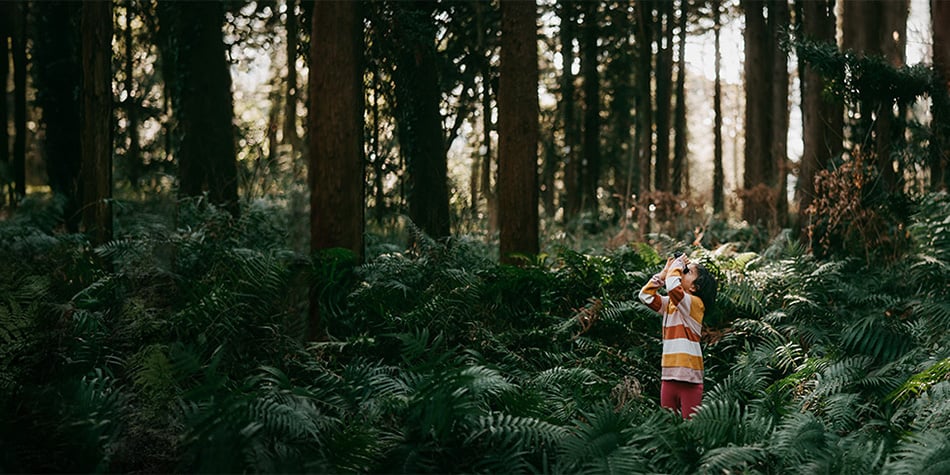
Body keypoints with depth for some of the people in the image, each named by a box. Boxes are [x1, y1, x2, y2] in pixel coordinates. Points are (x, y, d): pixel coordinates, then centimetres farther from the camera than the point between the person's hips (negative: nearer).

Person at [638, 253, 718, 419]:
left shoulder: (696, 303, -8)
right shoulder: (670, 303, 14)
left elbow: (672, 286, -25)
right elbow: (646, 295, 10)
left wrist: (677, 266, -7)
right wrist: (664, 272, 8)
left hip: (689, 379, -7)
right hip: (668, 376, 7)